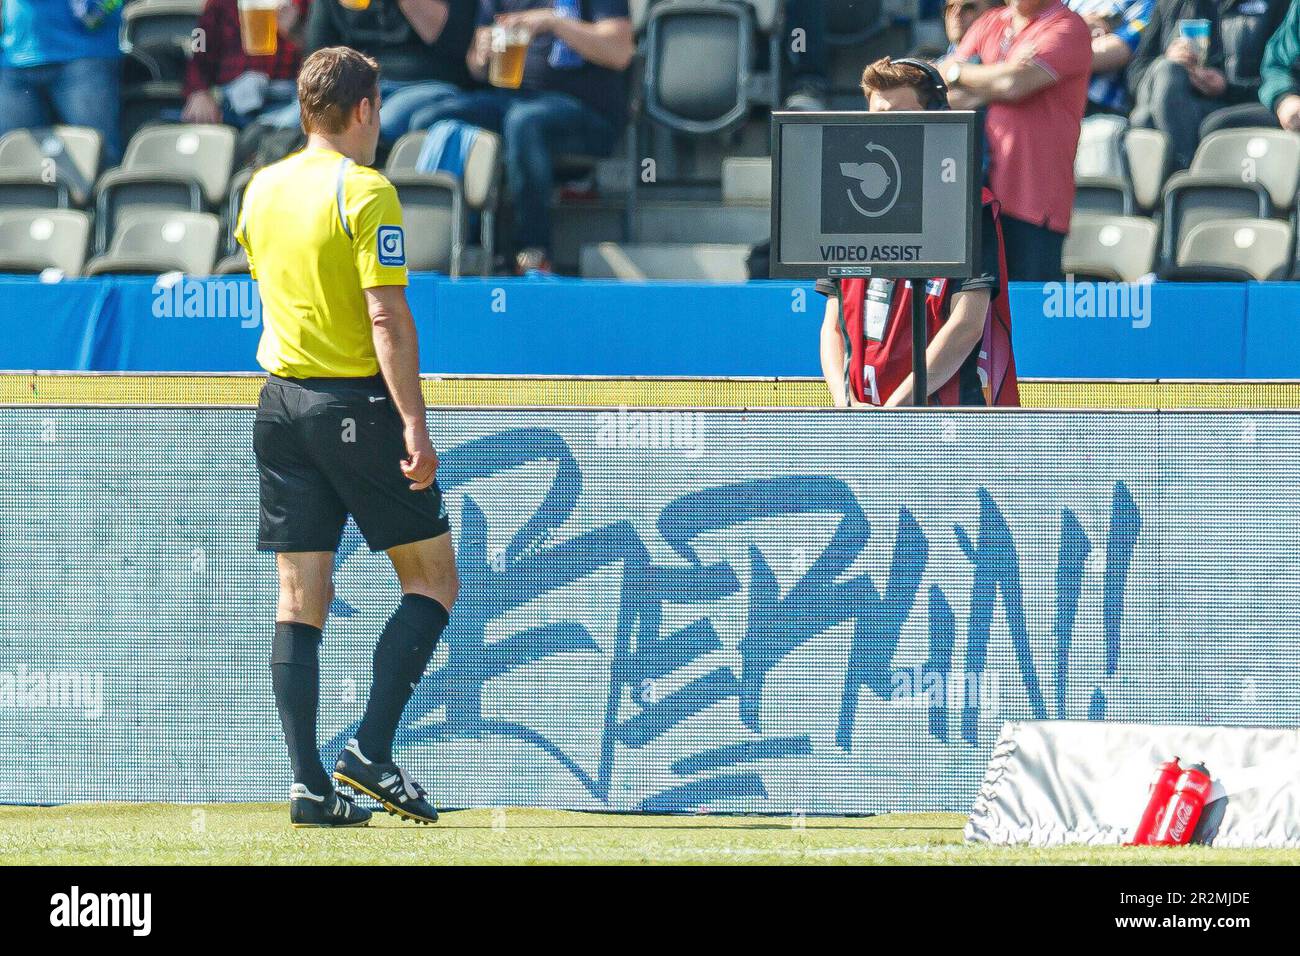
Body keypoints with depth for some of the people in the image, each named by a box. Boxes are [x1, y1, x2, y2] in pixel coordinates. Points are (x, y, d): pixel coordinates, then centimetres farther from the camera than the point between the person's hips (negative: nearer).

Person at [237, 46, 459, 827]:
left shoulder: (262, 190, 10)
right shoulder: (366, 192, -11)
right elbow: (388, 320, -18)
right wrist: (415, 426, -19)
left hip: (281, 403, 6)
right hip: (358, 403, -6)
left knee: (301, 600, 5)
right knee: (433, 581, 5)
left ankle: (310, 785, -1)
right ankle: (371, 750, -8)